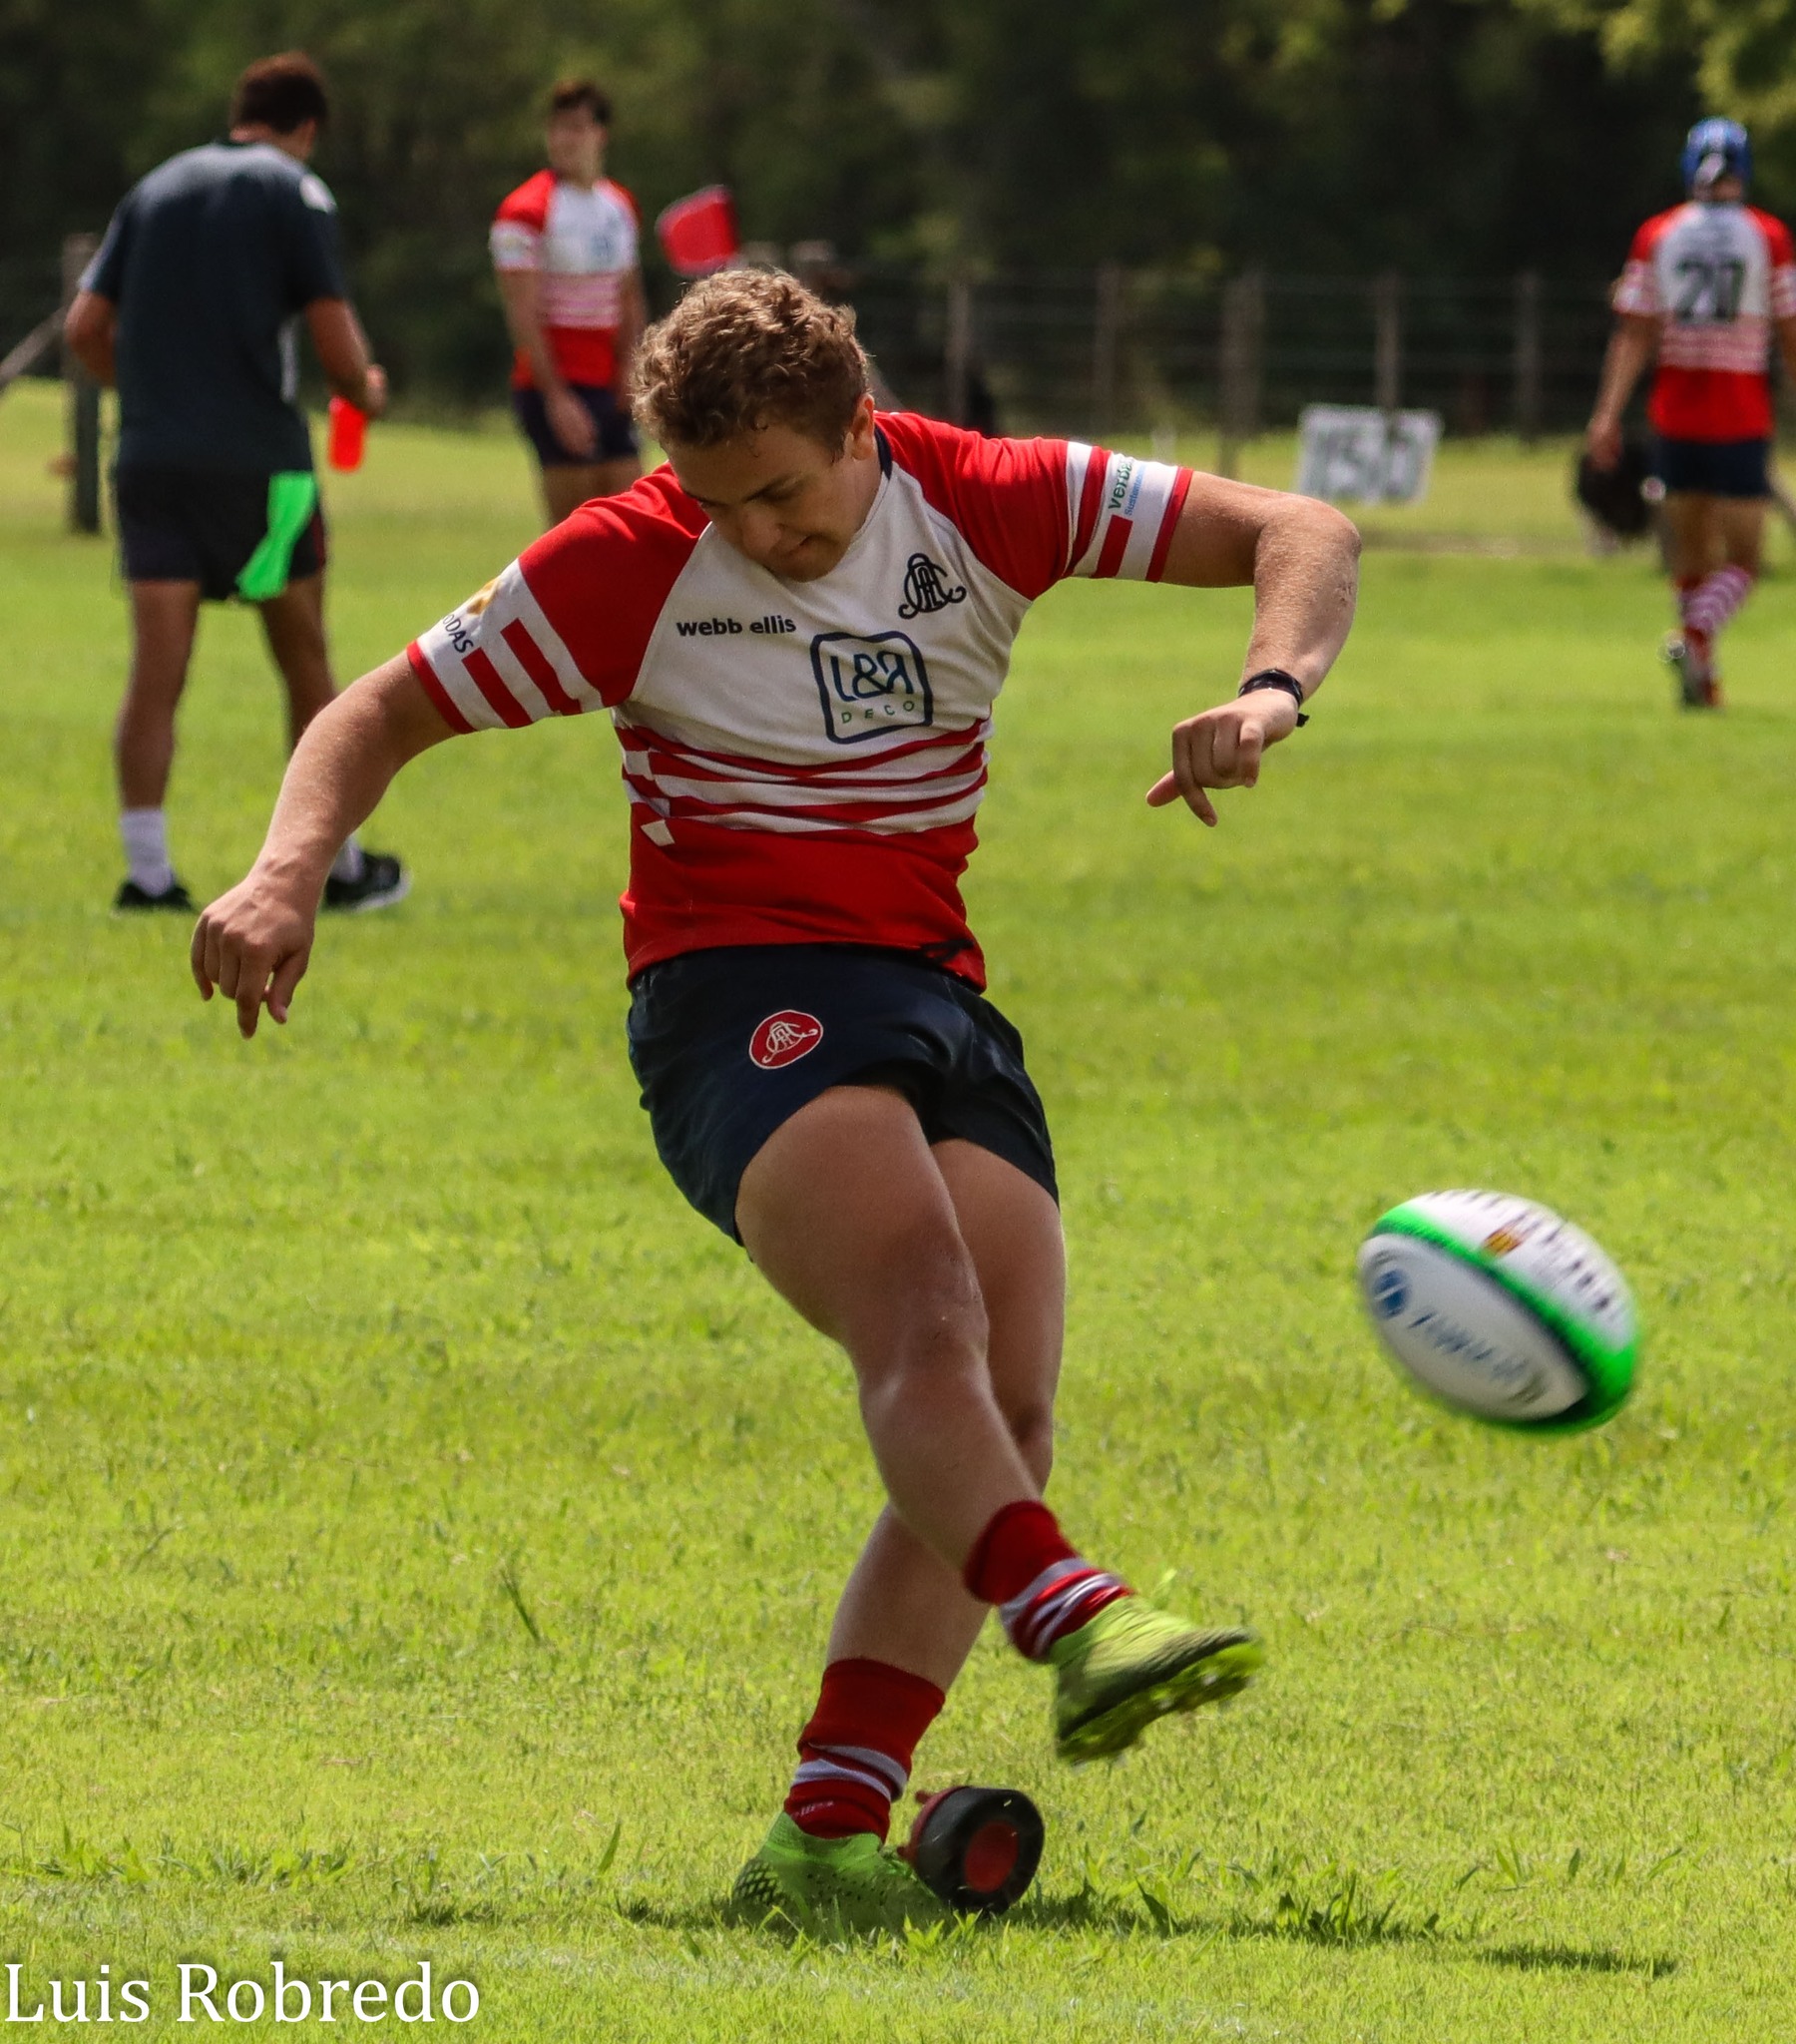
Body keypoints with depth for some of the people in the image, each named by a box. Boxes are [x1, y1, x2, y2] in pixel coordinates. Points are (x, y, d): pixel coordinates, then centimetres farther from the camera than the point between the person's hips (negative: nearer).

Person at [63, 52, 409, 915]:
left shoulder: (157, 188, 14)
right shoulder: (294, 193, -1)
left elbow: (86, 327, 11)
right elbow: (337, 346, -7)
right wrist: (367, 392, 14)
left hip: (151, 456, 4)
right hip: (258, 460, -4)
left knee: (155, 673, 0)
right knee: (306, 664, 9)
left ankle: (147, 871, -7)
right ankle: (338, 866, 16)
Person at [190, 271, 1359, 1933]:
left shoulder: (987, 503, 2)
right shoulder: (633, 565, -4)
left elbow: (1304, 536, 1)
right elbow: (384, 714, 3)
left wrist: (1272, 692, -21)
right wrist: (288, 876, -16)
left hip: (938, 995, 5)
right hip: (739, 990, -5)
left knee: (1011, 1408, -13)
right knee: (924, 1318, -32)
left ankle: (829, 1834, -16)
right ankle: (1077, 1625, -54)